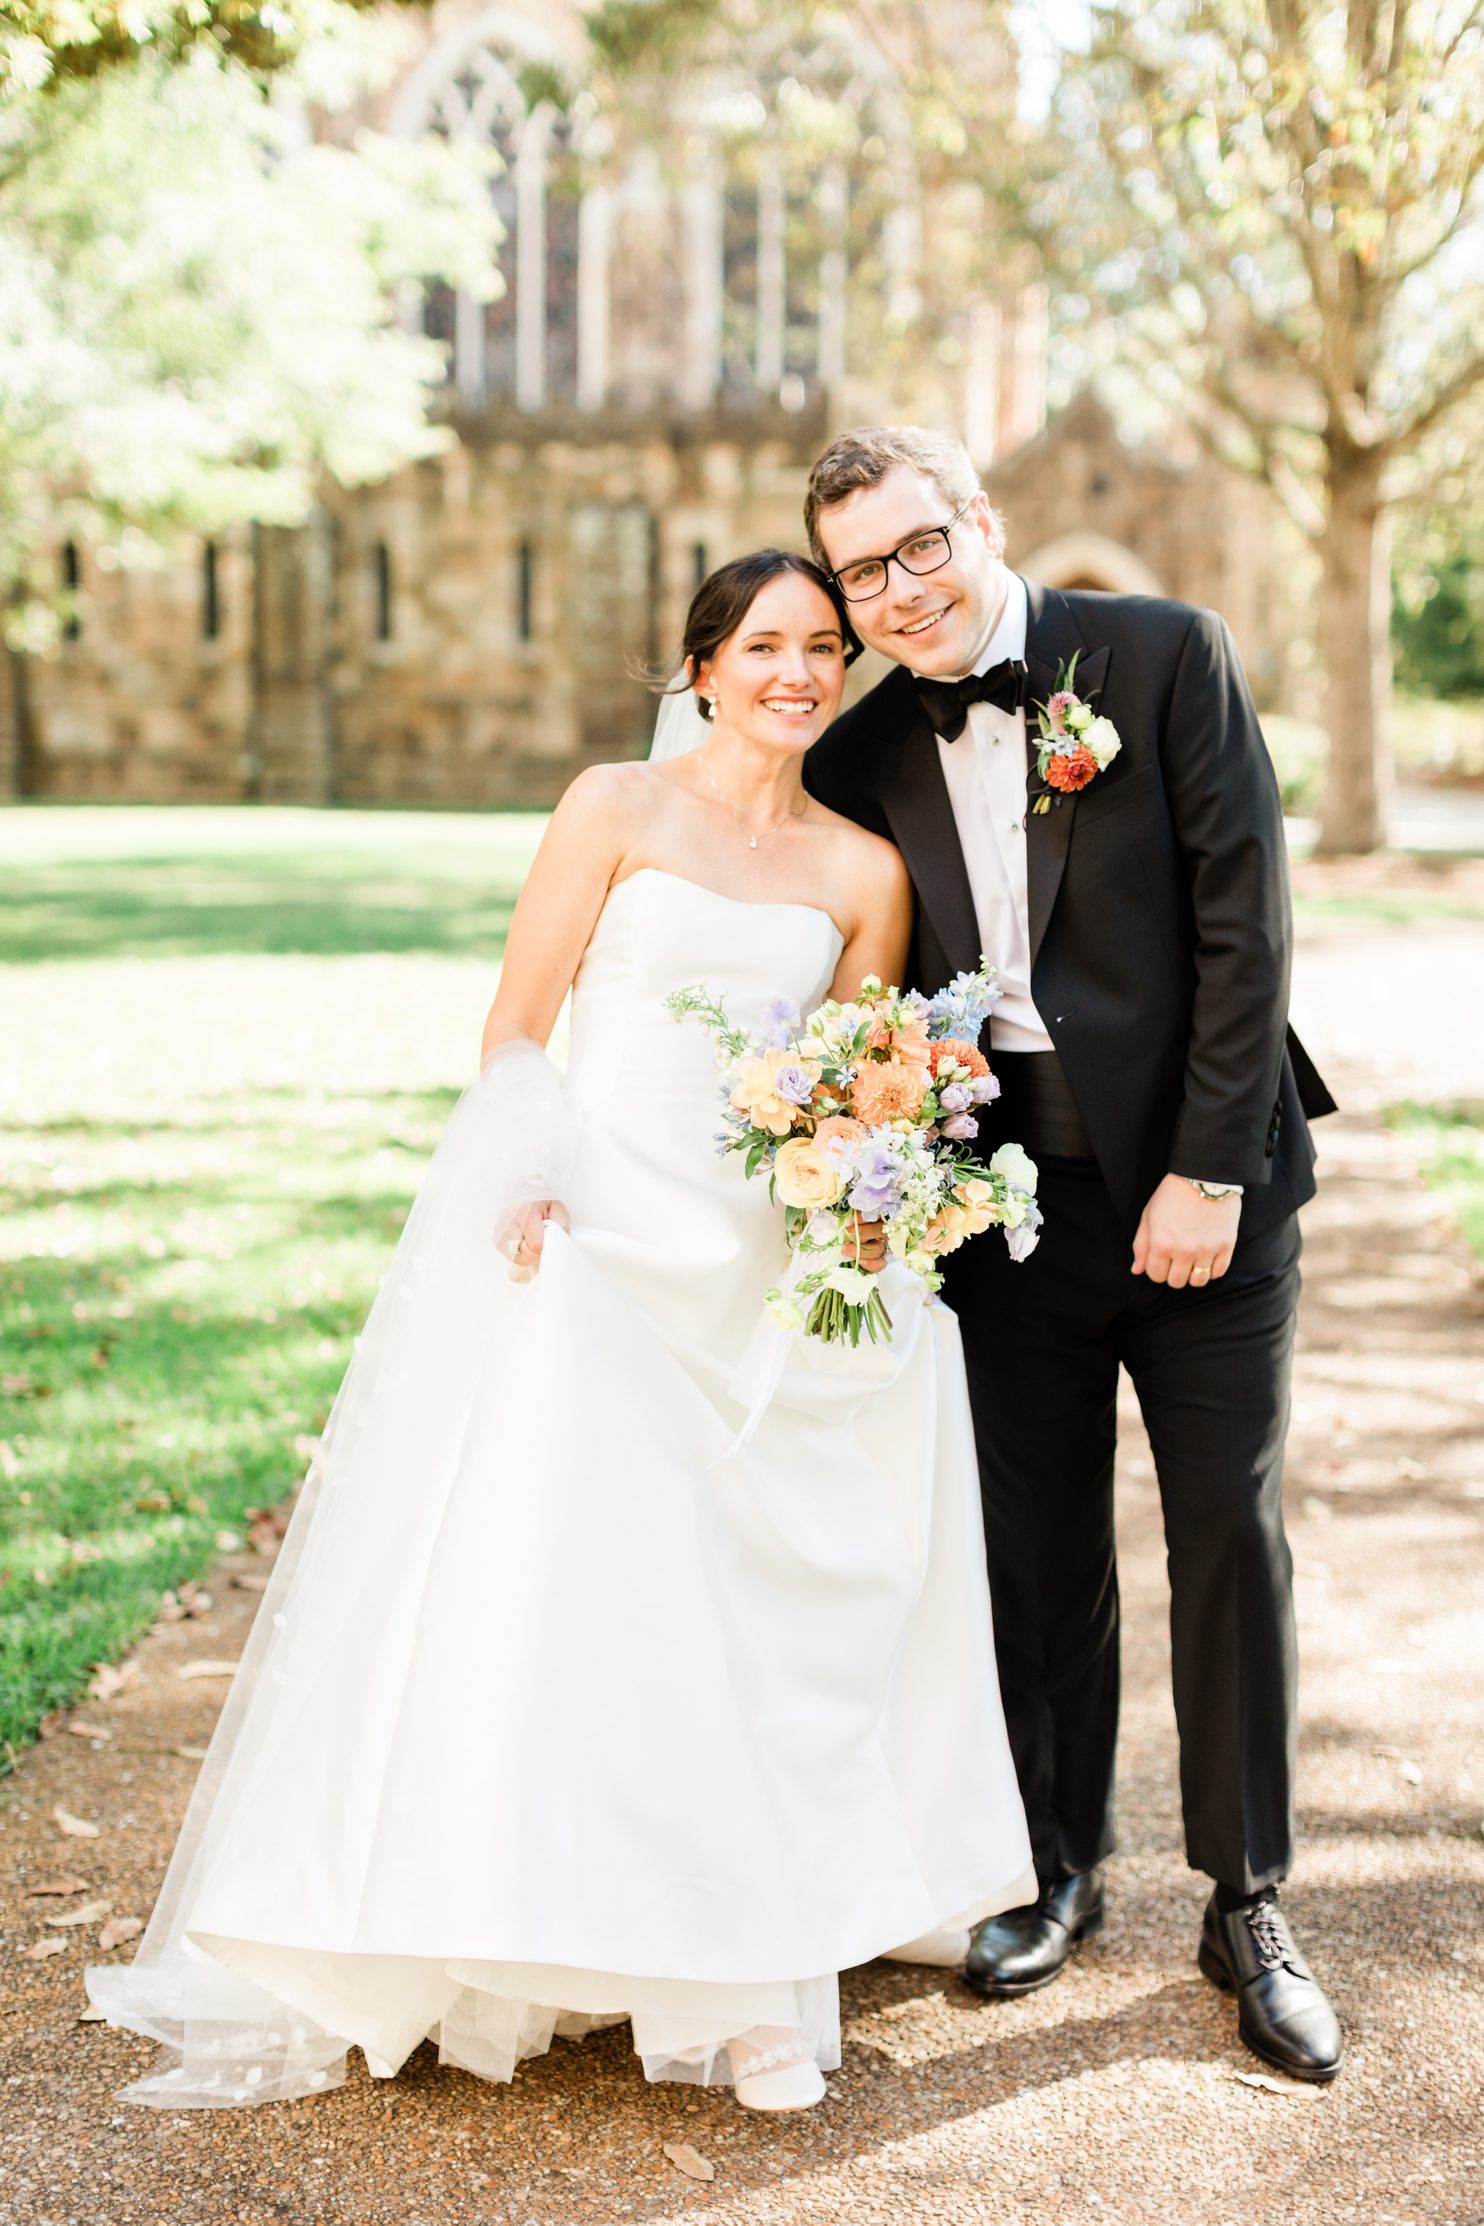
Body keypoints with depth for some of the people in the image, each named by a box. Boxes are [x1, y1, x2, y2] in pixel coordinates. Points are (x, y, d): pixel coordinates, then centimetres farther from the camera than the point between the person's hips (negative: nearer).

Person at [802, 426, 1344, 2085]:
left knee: (1233, 1536, 3)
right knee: (1039, 1548, 8)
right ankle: (1059, 1869, 26)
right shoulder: (859, 761, 4)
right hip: (1007, 1199, 3)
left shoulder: (1166, 656, -5)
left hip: (1194, 1179, -2)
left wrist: (1208, 1170, -14)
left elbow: (1244, 919, -10)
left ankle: (1249, 1906, 17)